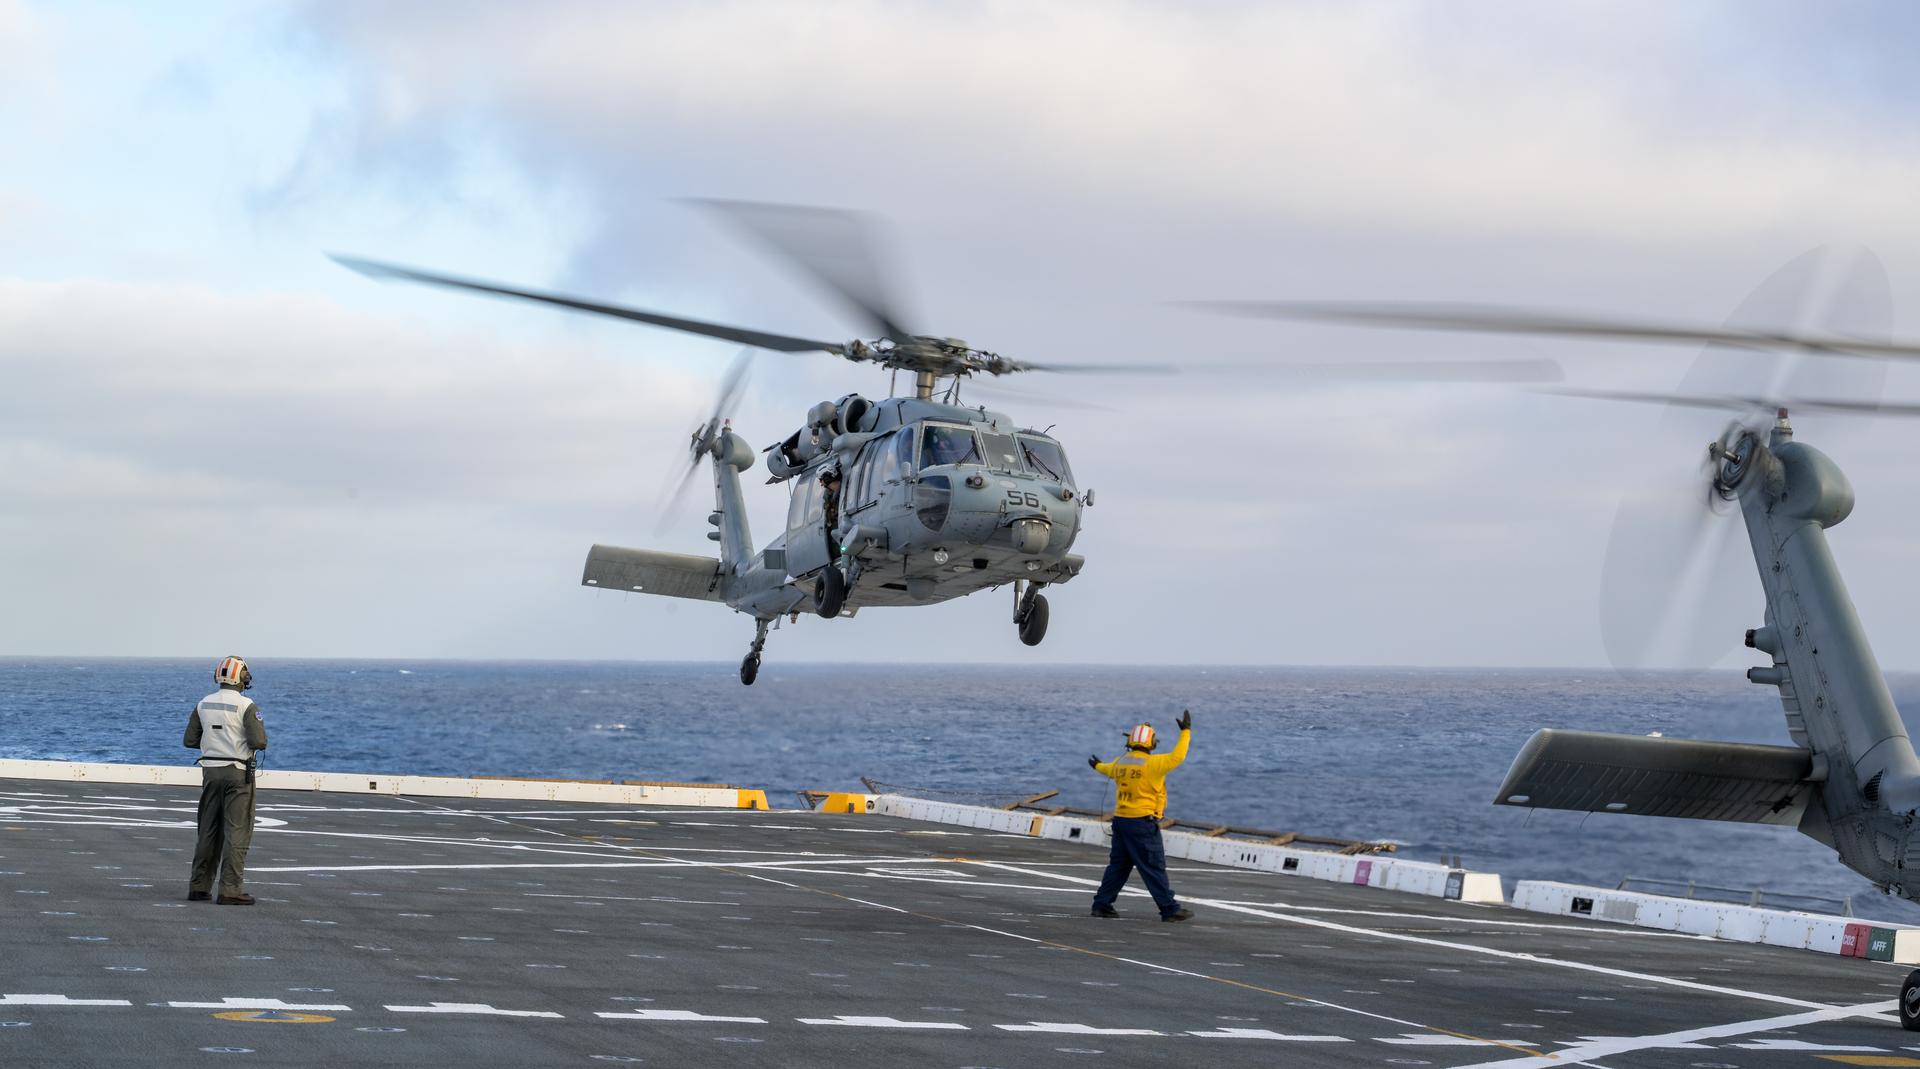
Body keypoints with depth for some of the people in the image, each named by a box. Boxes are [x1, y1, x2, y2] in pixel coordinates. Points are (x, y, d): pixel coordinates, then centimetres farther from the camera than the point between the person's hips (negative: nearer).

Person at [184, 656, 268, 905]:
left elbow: (189, 740, 7)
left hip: (211, 771, 5)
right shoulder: (246, 706, -12)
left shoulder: (204, 704, 5)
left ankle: (199, 887, 16)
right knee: (237, 832, -3)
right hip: (238, 772, -5)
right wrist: (260, 738, 5)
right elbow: (259, 742, -19)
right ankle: (230, 890, -7)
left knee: (208, 831, 14)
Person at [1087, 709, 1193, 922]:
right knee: (1154, 868, -4)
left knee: (1118, 864, 16)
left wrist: (1097, 766, 55)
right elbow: (1177, 757, -15)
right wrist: (1186, 731, -4)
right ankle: (1170, 909, -2)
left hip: (1120, 820, 7)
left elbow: (1108, 770, 30)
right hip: (1143, 824, -7)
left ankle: (1101, 904, 18)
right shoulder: (1152, 763, -14)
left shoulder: (1120, 762, 8)